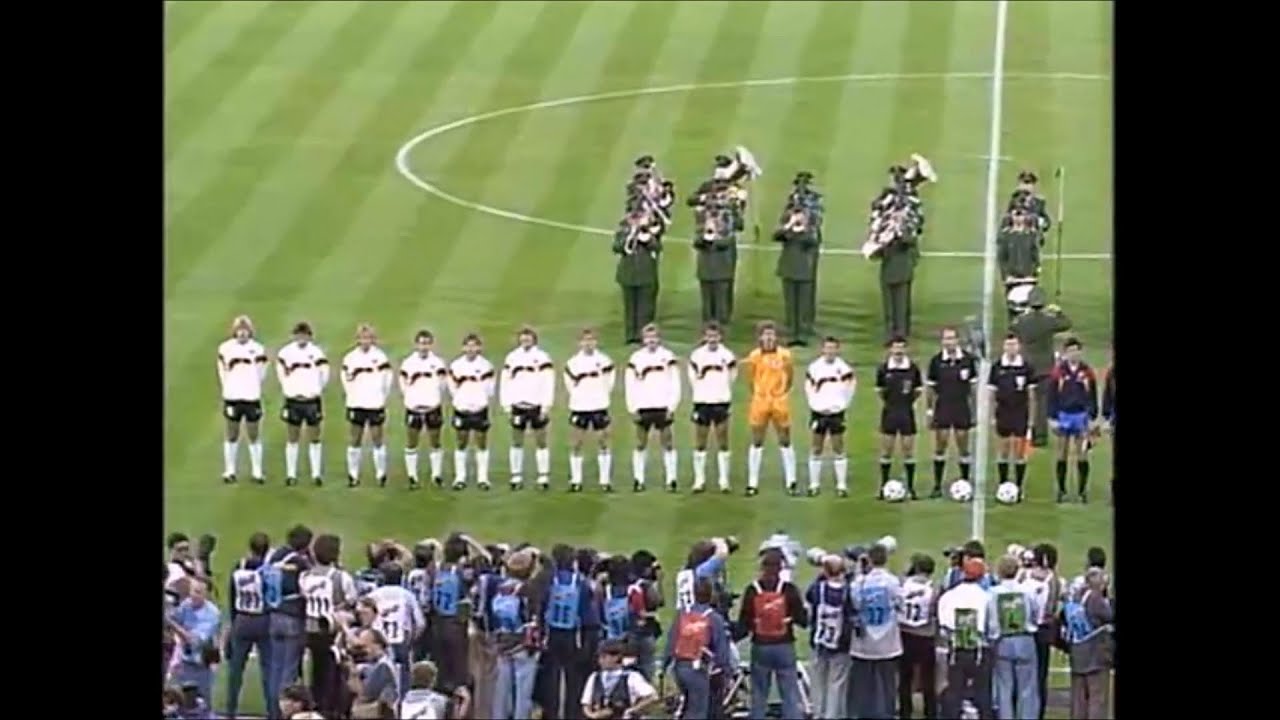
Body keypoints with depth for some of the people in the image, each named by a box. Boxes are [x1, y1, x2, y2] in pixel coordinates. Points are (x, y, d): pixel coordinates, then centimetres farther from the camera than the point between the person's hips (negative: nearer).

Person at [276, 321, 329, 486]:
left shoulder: (316, 353, -5)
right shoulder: (285, 353, 0)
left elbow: (324, 373, -2)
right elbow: (281, 371, 11)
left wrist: (317, 389, 2)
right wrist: (287, 389, 7)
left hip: (312, 401, -1)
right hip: (293, 401, 1)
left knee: (315, 439, 3)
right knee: (292, 439, 5)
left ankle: (316, 474, 8)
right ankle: (291, 474, 10)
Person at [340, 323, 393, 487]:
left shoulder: (380, 357, -4)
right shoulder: (350, 358, 2)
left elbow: (386, 381, 1)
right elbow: (346, 380, 11)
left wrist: (381, 398, 1)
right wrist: (352, 396, 6)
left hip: (375, 405, -2)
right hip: (356, 405, 2)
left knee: (377, 440, 1)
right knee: (354, 441, 4)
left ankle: (381, 474, 9)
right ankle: (353, 475, 10)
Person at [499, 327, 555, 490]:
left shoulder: (542, 357, -1)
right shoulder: (511, 358, 8)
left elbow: (549, 383, -4)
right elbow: (505, 382, 9)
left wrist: (546, 406, -10)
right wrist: (506, 405, 2)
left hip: (537, 405, -3)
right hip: (518, 406, 3)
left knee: (540, 442, 0)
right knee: (516, 442, 6)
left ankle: (543, 478, 3)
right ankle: (516, 477, 12)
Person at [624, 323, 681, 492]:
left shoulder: (668, 357, 2)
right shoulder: (636, 358, 5)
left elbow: (675, 384, 2)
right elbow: (629, 386, 6)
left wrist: (672, 407, -5)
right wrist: (632, 409, -1)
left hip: (663, 407, -1)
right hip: (643, 408, 1)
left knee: (668, 443, -1)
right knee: (640, 444, 3)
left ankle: (671, 479, 1)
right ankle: (638, 479, 8)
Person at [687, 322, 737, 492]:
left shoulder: (727, 356, 1)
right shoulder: (696, 356, 2)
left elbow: (731, 378, 10)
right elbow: (692, 379, 10)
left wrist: (722, 394, 10)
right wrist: (700, 394, 9)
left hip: (721, 402, -1)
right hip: (702, 402, 1)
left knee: (723, 443, 0)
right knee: (700, 443, 2)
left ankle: (724, 480, 3)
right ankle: (699, 480, 7)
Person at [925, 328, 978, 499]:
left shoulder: (968, 360, -1)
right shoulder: (936, 361, -1)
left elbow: (974, 385, 5)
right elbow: (930, 387, 5)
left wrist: (975, 409, 2)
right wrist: (928, 410, 2)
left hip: (962, 408, 0)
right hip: (942, 408, 0)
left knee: (963, 447, 4)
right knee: (940, 447, 1)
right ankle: (937, 486, 7)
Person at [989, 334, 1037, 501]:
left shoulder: (1026, 367, -1)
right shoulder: (997, 367, 1)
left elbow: (1031, 395, 3)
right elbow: (991, 393, 5)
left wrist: (1031, 417, 2)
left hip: (1021, 415, -1)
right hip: (1003, 415, 1)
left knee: (1020, 452, 0)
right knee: (1003, 451, 4)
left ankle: (1018, 488, 6)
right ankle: (1003, 486, 12)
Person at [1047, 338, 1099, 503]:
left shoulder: (1087, 373, 3)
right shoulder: (1058, 372, 1)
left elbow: (1093, 396, 8)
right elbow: (1052, 396, 4)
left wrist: (1093, 417, 3)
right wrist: (1052, 418, -1)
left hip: (1082, 415, 0)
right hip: (1063, 415, 0)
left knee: (1082, 454, 1)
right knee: (1062, 454, 4)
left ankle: (1082, 491, 8)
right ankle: (1061, 490, 12)